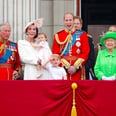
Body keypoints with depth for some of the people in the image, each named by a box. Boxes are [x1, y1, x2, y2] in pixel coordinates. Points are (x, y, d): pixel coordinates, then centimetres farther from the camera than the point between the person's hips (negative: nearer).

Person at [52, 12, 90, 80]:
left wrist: (76, 66, -9)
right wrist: (67, 66, -9)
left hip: (78, 70, 0)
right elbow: (56, 54, 1)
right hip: (63, 70, 0)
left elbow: (85, 53, 1)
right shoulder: (58, 36, 6)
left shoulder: (82, 35, 6)